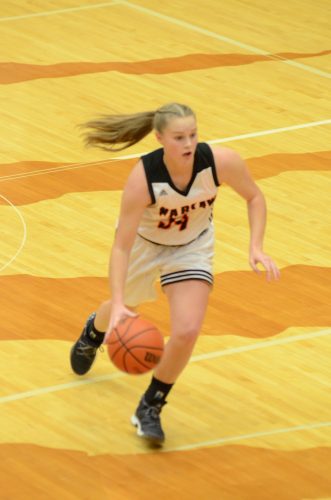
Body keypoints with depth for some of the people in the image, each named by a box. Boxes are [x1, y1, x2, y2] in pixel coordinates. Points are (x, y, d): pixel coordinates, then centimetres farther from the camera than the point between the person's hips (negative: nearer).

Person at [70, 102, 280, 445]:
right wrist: (117, 304, -44)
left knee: (187, 331, -16)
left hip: (192, 247, 1)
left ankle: (150, 408, 9)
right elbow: (121, 247, -34)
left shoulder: (221, 162, -33)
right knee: (124, 308, 27)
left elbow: (254, 198, -11)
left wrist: (256, 247, -23)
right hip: (143, 242, -1)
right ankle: (94, 331, 67)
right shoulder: (142, 178, -39)